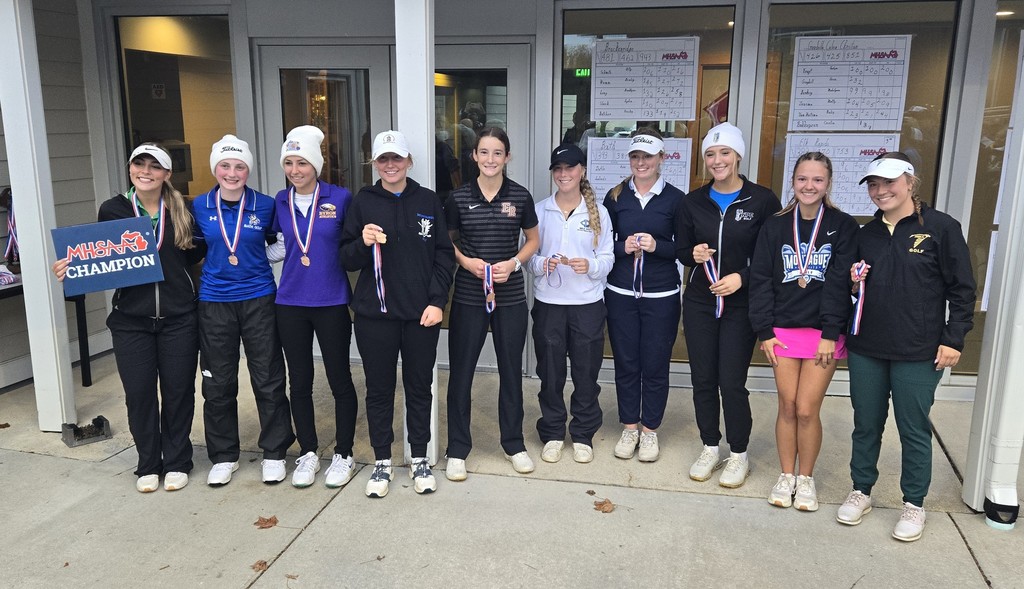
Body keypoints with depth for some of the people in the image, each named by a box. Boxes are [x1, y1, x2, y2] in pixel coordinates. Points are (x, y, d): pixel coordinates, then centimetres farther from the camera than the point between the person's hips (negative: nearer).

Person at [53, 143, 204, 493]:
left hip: (178, 319, 0)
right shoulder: (112, 210, 1)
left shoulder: (182, 211, 2)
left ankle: (177, 462, 24)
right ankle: (148, 466, 24)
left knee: (178, 391, 7)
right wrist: (70, 268, -10)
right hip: (130, 321, 0)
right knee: (139, 394, 6)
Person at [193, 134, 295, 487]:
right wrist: (219, 260, 3)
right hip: (214, 302, 2)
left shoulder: (265, 206, -4)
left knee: (268, 380, 4)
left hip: (258, 299, -1)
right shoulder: (200, 207, 0)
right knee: (217, 383, 9)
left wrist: (253, 259, -3)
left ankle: (274, 453, 19)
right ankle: (223, 456, 24)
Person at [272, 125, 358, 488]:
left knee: (340, 380, 5)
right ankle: (308, 452, 27)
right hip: (290, 304, 3)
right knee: (299, 382, 11)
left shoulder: (340, 198, -5)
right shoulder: (280, 202, 4)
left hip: (332, 302, -3)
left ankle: (343, 454, 20)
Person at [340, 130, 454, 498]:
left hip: (421, 313, 0)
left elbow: (444, 256, 3)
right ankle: (382, 461, 24)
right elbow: (347, 260, 4)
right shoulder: (363, 202, 3)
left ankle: (419, 460, 26)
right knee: (379, 389, 9)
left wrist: (437, 302, -6)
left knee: (419, 387, 10)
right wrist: (362, 243, -17)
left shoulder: (428, 201, 4)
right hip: (374, 313, 0)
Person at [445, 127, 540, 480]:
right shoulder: (458, 197, -2)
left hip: (510, 296, 1)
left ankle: (514, 444, 29)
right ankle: (457, 450, 19)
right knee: (461, 371, 5)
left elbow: (533, 240, 10)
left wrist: (514, 262, -9)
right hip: (468, 296, 0)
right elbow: (447, 242, 8)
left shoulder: (520, 197, 0)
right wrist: (467, 262, -11)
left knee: (511, 370, 11)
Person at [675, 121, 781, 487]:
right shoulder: (693, 202, 4)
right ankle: (710, 448, 27)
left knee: (732, 383, -1)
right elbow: (681, 249, 11)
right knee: (702, 379, 9)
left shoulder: (762, 200, -6)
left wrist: (742, 278, -17)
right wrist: (693, 254, -11)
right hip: (699, 303, 3)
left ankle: (738, 455, 19)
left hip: (740, 306, -3)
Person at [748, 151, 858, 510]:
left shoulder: (843, 227, -1)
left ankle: (806, 479, 18)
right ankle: (787, 476, 23)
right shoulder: (775, 226, 4)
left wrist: (830, 332, -12)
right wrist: (764, 331, -3)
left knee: (807, 409, -2)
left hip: (824, 332, -2)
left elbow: (840, 282, -7)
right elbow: (760, 279, 3)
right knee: (787, 407, 7)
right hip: (783, 330, 2)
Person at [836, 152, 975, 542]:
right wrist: (854, 281, -2)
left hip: (918, 353, -4)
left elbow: (962, 289, -5)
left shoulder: (942, 228, -6)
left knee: (914, 429, 7)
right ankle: (861, 491, 29)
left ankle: (914, 503, 24)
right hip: (866, 350, 4)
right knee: (866, 425, 13)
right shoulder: (866, 234, 9)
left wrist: (953, 339, -9)